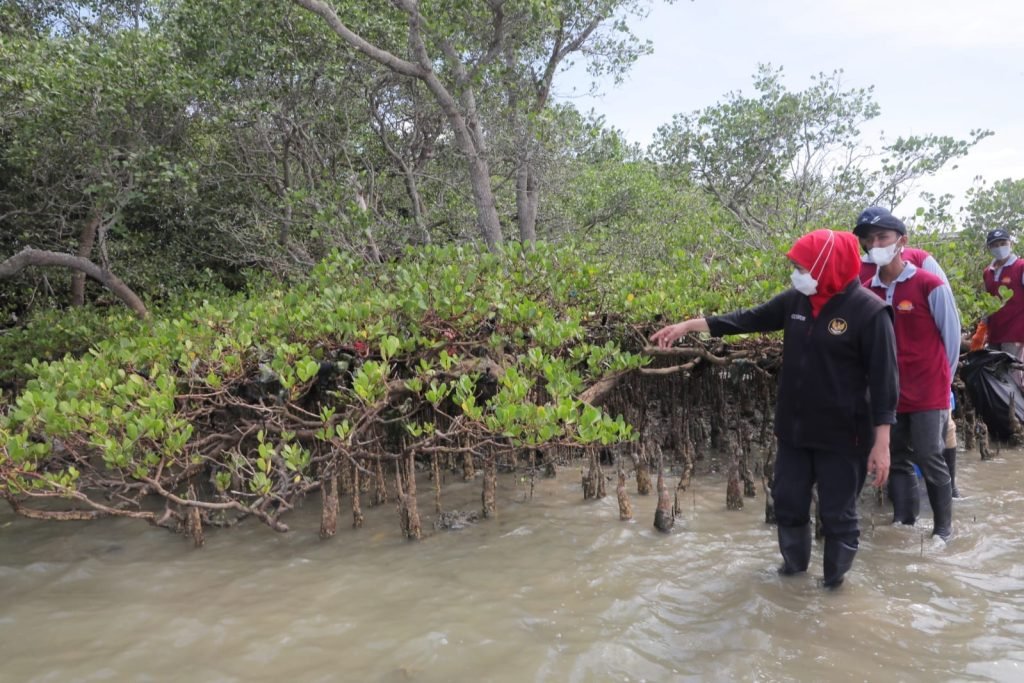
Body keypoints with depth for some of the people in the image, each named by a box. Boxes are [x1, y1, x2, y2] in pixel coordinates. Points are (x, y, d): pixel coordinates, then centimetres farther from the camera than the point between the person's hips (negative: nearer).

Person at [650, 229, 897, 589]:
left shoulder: (869, 311, -16)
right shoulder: (796, 300, 1)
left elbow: (883, 380, -16)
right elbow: (749, 318, 10)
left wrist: (881, 443, -17)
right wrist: (689, 325, 7)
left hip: (842, 437, -6)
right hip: (793, 430, 6)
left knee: (837, 515, 8)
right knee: (787, 503, 18)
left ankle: (834, 583, 30)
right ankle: (794, 565, 42)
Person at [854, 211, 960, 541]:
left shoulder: (931, 286, -9)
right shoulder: (866, 292, 1)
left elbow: (951, 336, -1)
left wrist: (941, 380, 5)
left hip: (928, 392, -4)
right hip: (887, 392, 4)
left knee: (930, 460, 1)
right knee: (897, 460, 10)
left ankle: (943, 529, 17)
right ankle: (903, 523, 22)